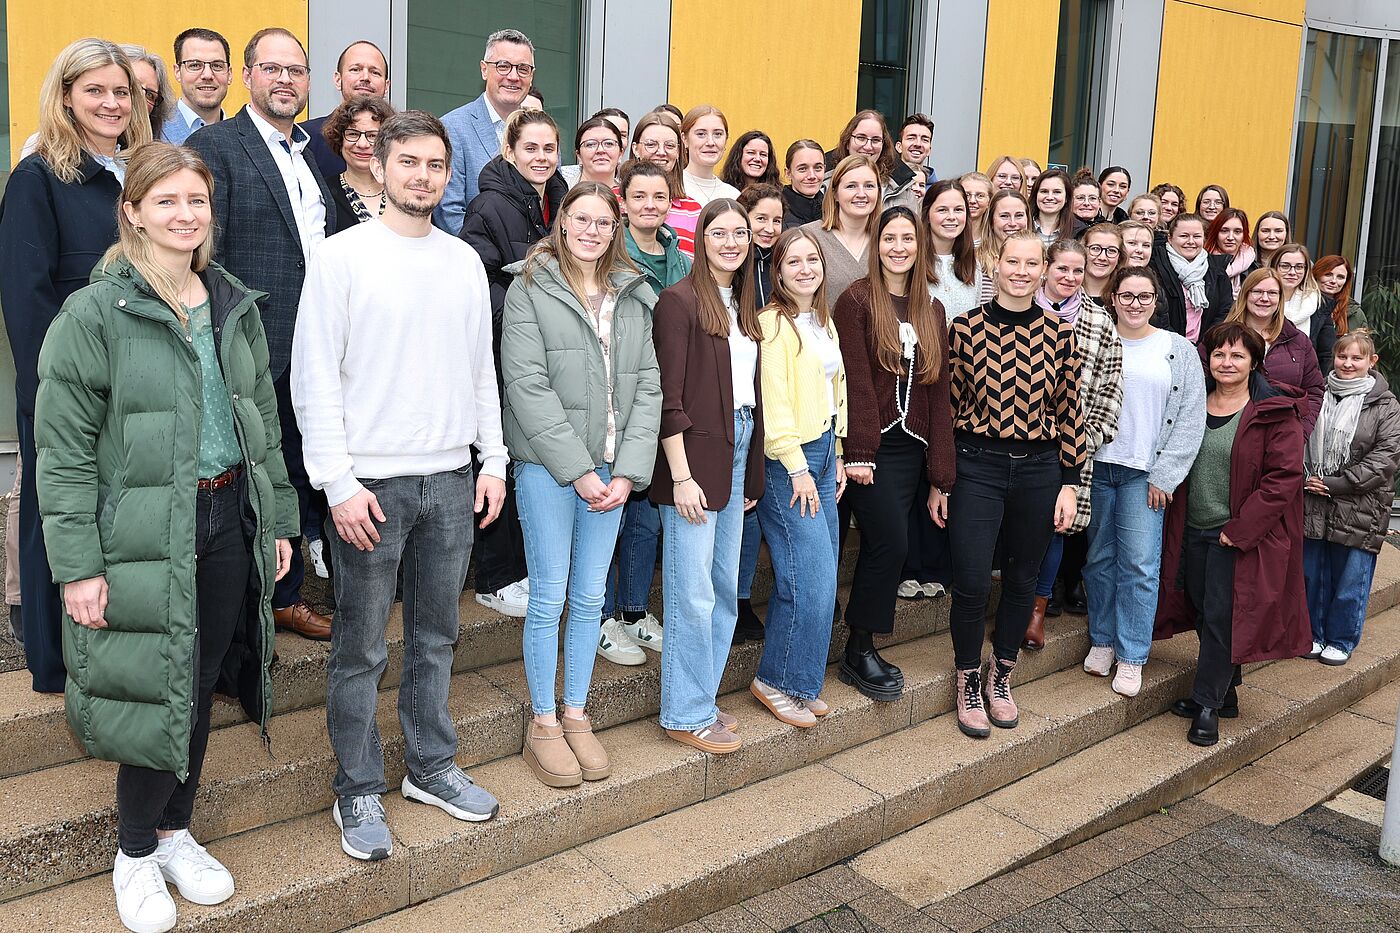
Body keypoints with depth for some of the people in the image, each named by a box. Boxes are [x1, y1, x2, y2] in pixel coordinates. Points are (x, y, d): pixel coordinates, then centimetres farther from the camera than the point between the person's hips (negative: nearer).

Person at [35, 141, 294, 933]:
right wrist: (78, 563, -13)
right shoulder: (95, 314, -8)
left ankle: (175, 830, 34)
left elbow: (264, 420, 14)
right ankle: (136, 852, 26)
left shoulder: (235, 305, 8)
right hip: (146, 535, -5)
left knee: (203, 688, 13)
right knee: (158, 691, 2)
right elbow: (64, 450, -9)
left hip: (230, 524, 5)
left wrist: (279, 519, 12)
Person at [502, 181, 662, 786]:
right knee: (550, 599, 2)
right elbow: (527, 386, -11)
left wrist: (627, 472, -6)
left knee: (591, 598, 11)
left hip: (612, 470, 4)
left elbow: (648, 385, 5)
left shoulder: (636, 296, 9)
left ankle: (576, 715, 25)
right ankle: (543, 724, 17)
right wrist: (579, 470, -14)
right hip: (547, 468, -4)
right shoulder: (531, 289, -4)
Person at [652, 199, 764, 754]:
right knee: (693, 594, -3)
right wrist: (681, 475, -18)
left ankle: (701, 700, 26)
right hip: (695, 457, -8)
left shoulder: (743, 306, 15)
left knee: (726, 589, 13)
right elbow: (669, 397, -14)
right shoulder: (680, 300, -9)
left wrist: (751, 473, 13)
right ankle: (685, 714, 11)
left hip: (737, 453, 8)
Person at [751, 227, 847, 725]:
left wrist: (836, 456, 16)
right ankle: (777, 680, 5)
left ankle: (799, 679, 20)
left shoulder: (824, 322, 15)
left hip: (822, 451, 8)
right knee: (811, 576, -10)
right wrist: (798, 468, -15)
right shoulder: (773, 323, -11)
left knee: (819, 575, 8)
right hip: (786, 459, -8)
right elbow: (773, 402, -15)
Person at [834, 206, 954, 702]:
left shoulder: (931, 310, 13)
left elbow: (938, 392, 10)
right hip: (870, 447, -5)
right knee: (891, 544, -11)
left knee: (882, 547, 6)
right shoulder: (857, 300, -4)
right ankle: (859, 654, 5)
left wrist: (940, 476, 7)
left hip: (909, 446, 5)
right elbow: (856, 381, -11)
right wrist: (858, 453, -16)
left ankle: (860, 650, 18)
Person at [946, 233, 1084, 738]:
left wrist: (1069, 484, 1)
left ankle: (1001, 677, 32)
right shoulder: (967, 328, -3)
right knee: (971, 583, -4)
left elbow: (1069, 413, 5)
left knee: (1022, 579, 12)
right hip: (976, 467, -2)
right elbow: (950, 406, 0)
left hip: (1039, 469, 2)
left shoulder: (1059, 333, 2)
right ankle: (968, 681, 19)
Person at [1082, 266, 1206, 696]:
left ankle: (1131, 656, 7)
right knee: (1099, 558, 9)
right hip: (1095, 466, 1)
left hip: (1145, 472, -1)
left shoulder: (1179, 350, 5)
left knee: (1140, 563, -3)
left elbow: (1191, 418, 2)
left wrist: (1164, 475, -5)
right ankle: (1102, 640, 23)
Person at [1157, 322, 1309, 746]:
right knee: (1203, 612, 12)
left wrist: (1239, 530, -16)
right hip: (1192, 532, 5)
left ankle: (1208, 705, 7)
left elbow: (1284, 477, -12)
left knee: (1222, 617, -4)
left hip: (1241, 537, -5)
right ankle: (1224, 691, 28)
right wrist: (1176, 520, 6)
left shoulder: (1275, 413, -8)